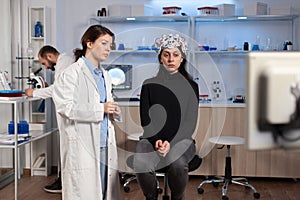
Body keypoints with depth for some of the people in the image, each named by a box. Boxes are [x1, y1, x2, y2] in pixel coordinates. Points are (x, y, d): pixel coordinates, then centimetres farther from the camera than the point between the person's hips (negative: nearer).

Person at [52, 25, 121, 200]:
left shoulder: (105, 75, 19)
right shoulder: (72, 73, -6)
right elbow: (65, 106, -15)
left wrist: (113, 112, 5)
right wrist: (100, 109, -18)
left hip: (105, 145, 7)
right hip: (82, 146, -7)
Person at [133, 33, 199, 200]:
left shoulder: (191, 86, 8)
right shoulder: (149, 85, 10)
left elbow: (190, 123, 1)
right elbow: (145, 119, 4)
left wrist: (171, 141, -16)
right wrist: (157, 140, -15)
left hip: (181, 138, 0)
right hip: (152, 138, 1)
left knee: (178, 163, -35)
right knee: (141, 165, -32)